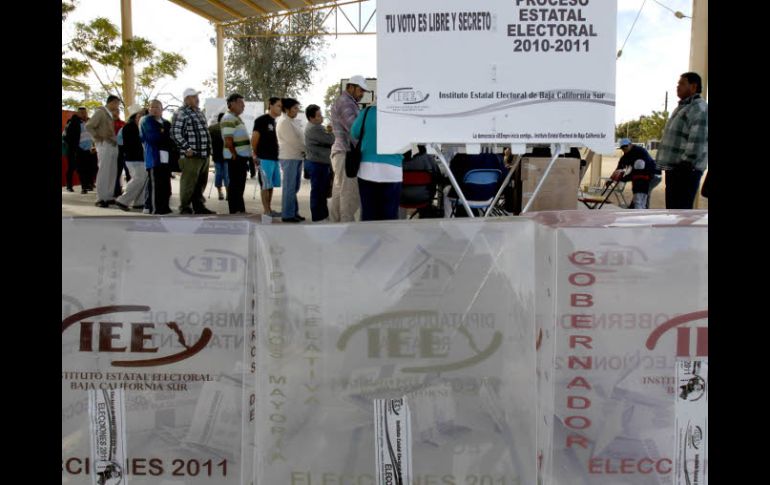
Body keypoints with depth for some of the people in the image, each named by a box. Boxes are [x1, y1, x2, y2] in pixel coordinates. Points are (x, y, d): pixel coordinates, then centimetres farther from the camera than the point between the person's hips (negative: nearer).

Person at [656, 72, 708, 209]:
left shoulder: (699, 108, -11)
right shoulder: (683, 107, 23)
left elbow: (697, 140, -20)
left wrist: (686, 163, -23)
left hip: (685, 169, -11)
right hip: (674, 167, 11)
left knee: (680, 210, -11)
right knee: (673, 208, 15)